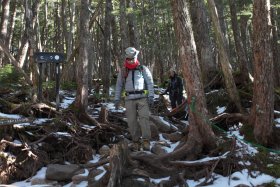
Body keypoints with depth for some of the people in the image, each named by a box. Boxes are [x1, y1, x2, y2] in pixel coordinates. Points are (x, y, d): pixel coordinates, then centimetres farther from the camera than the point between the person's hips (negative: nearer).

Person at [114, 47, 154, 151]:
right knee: (132, 121, -1)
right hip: (129, 99, 2)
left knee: (144, 118, -14)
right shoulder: (123, 72, 14)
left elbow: (150, 83, 3)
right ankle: (136, 141, 8)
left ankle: (146, 141, -14)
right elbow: (118, 86, 16)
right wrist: (117, 99, 7)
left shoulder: (143, 69, 7)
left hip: (142, 97, -2)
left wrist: (151, 96, -8)